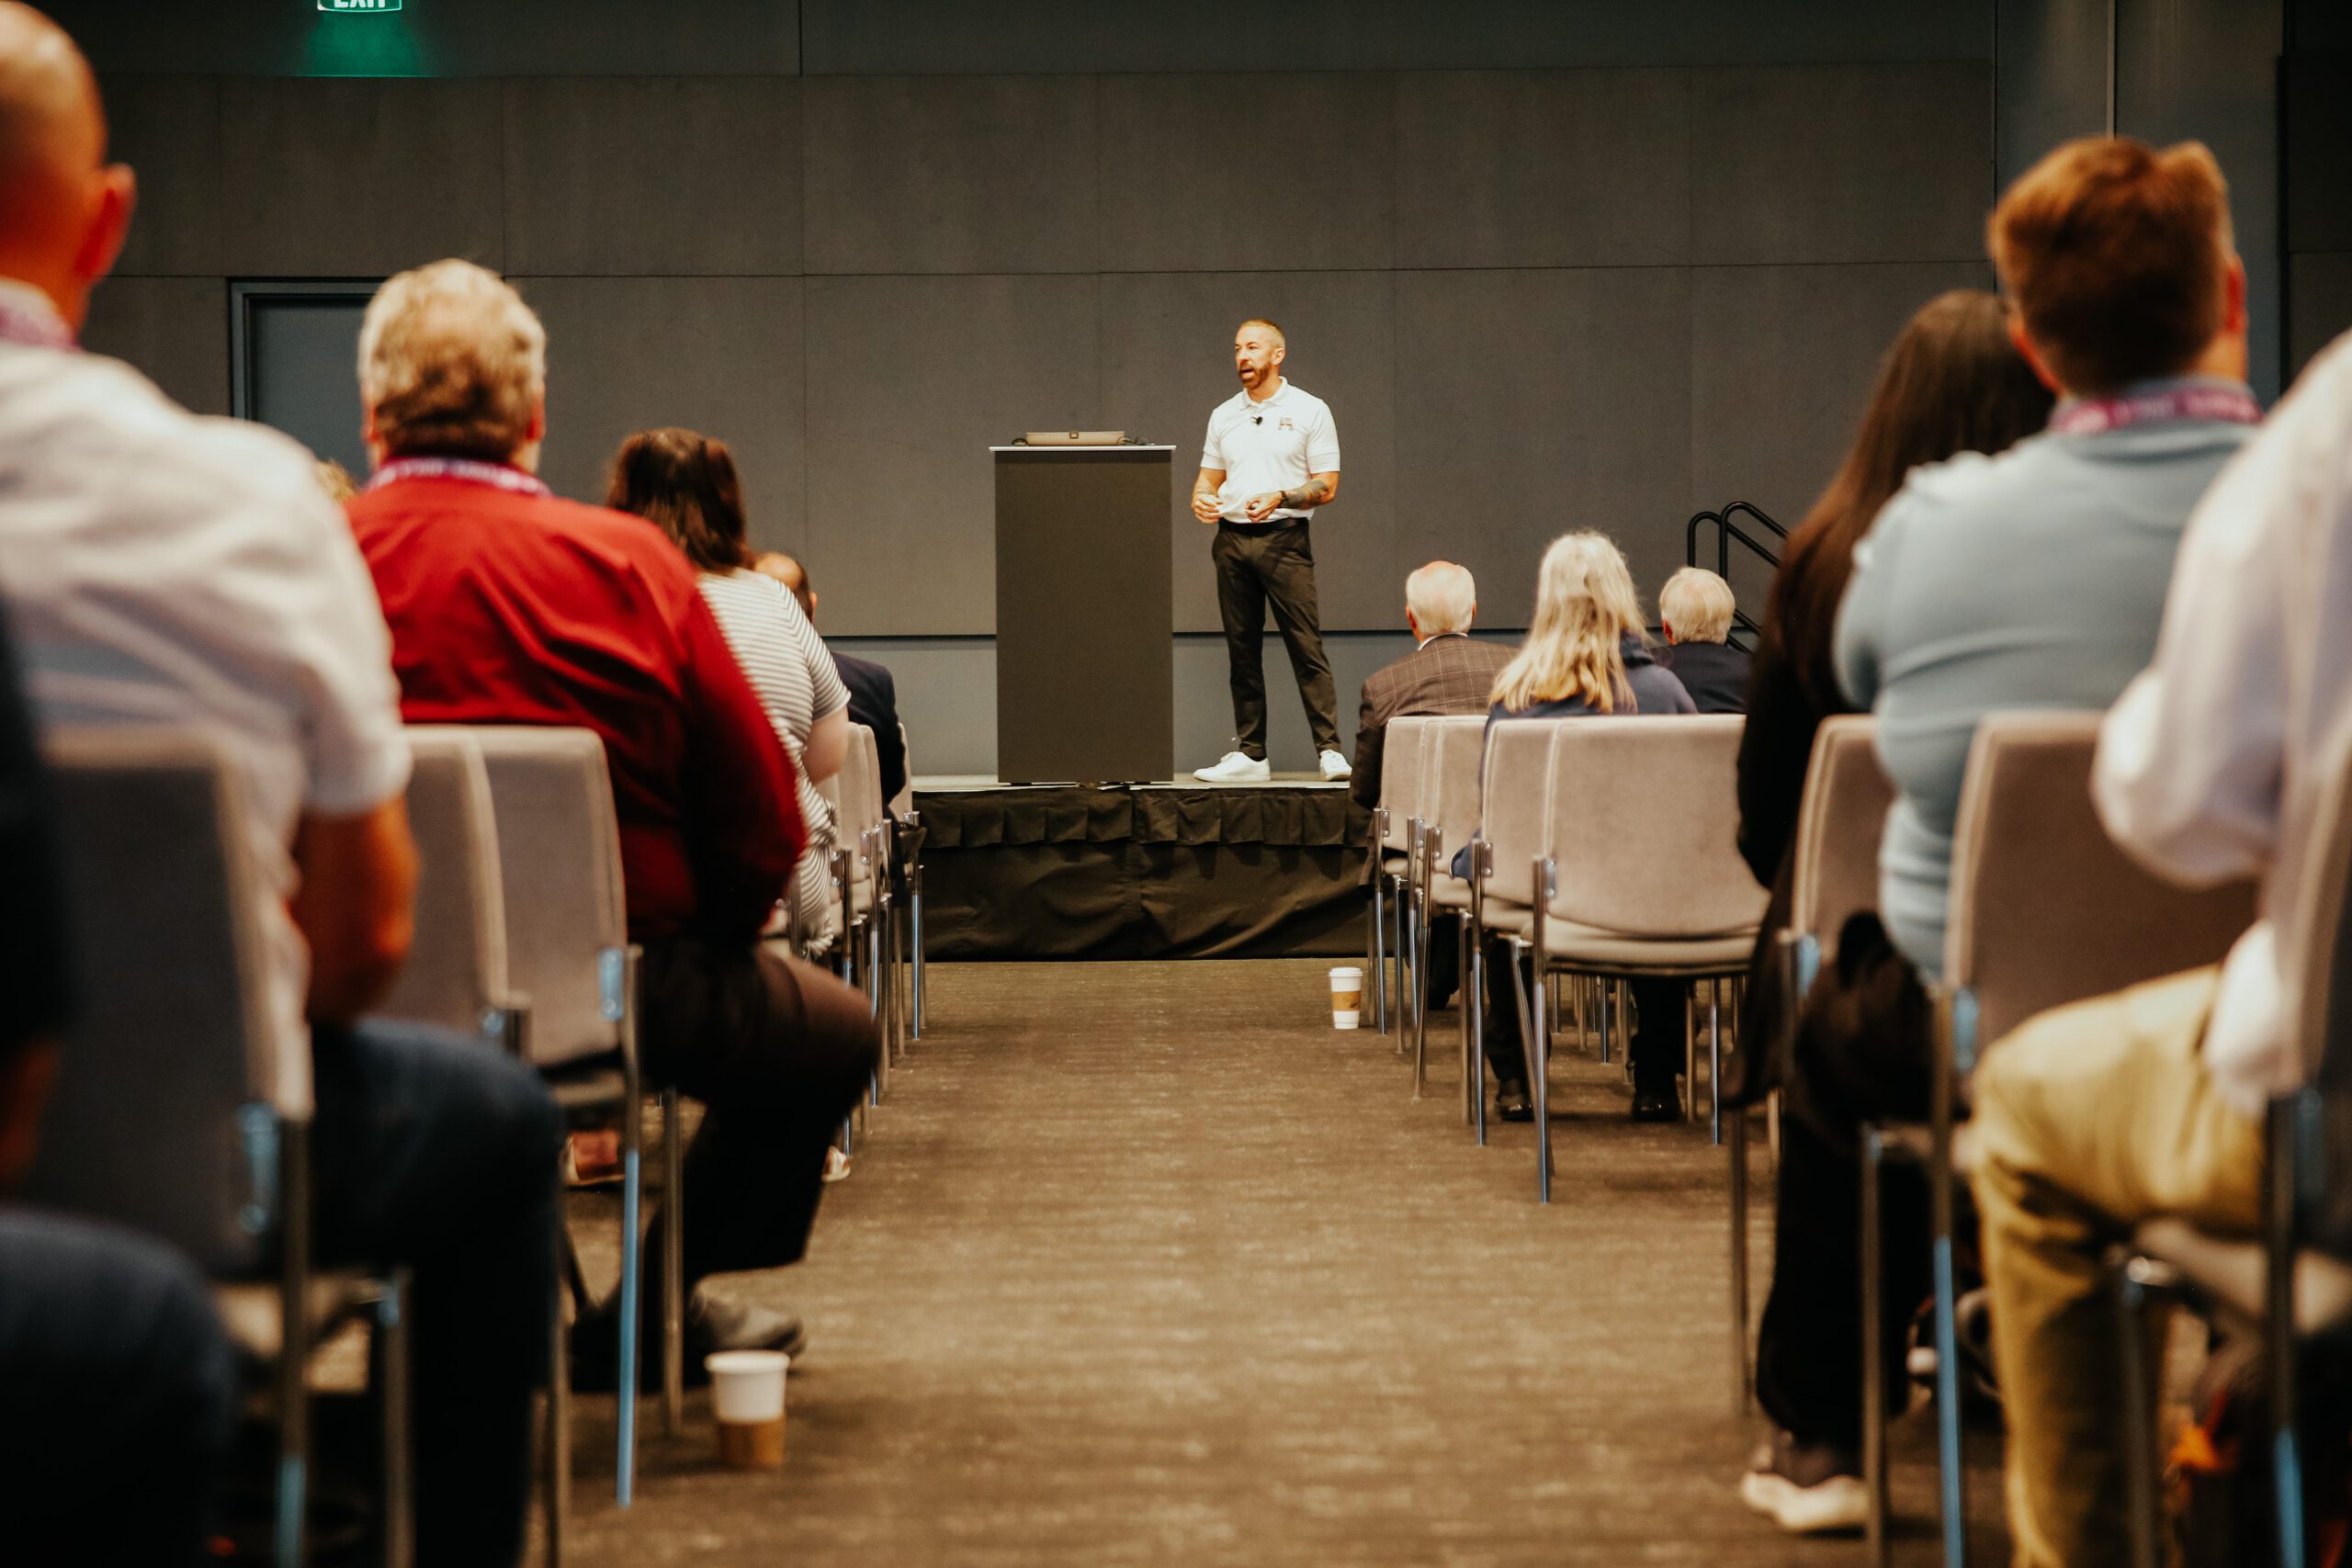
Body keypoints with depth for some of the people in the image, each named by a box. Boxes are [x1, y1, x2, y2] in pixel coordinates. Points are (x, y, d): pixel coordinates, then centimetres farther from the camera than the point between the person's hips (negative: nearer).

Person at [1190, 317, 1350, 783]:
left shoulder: (1310, 411, 2)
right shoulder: (1224, 415, 16)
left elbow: (1327, 487, -2)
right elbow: (1209, 477, 20)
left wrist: (1279, 498, -18)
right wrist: (1201, 500, -3)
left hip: (1284, 538, -5)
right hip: (1232, 537, 5)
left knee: (1306, 645, -11)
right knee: (1242, 650, 5)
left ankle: (1330, 751, -12)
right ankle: (1249, 754, 10)